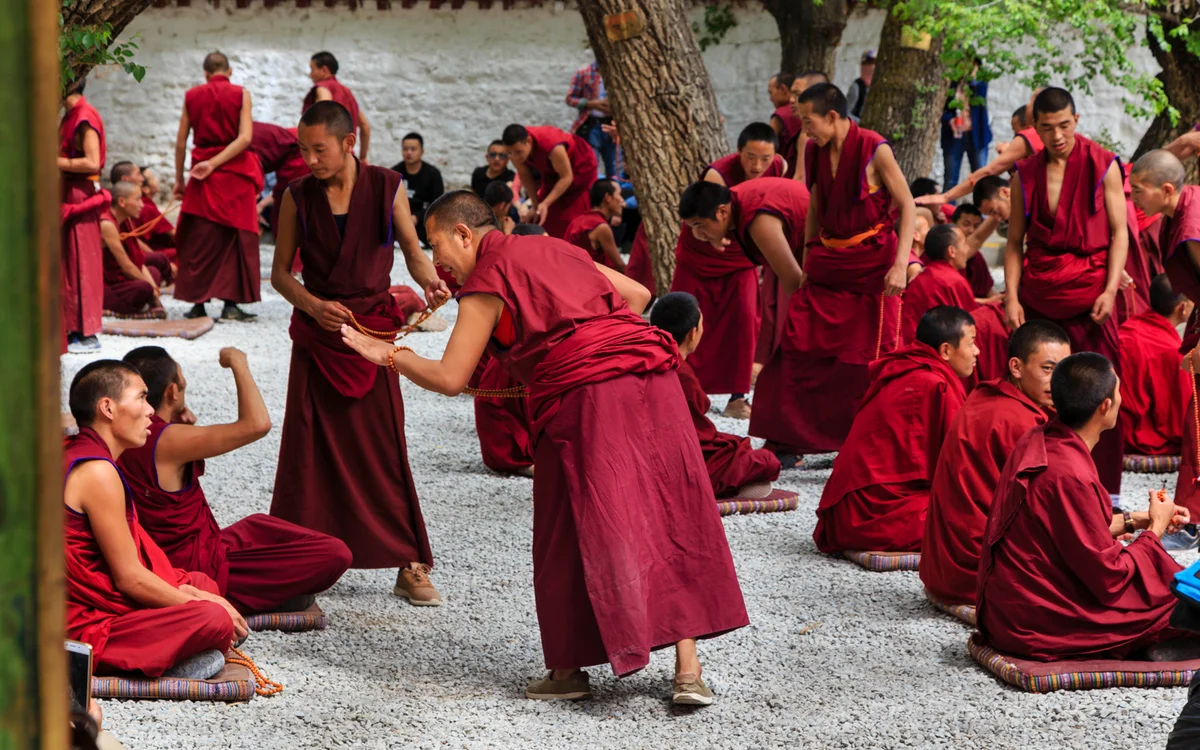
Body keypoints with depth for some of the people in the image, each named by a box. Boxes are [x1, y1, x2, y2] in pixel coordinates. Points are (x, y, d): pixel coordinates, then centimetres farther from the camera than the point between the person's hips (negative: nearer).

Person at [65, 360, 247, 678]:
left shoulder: (70, 452, 12)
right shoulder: (98, 473, -19)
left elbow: (124, 555, 14)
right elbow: (129, 577, -18)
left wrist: (191, 592, 9)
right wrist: (197, 604, -5)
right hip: (82, 629, -11)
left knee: (202, 583, 20)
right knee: (216, 620, -22)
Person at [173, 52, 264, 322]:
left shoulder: (192, 96, 5)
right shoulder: (240, 94, -1)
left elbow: (180, 142, 4)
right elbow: (245, 137, -12)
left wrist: (179, 179, 12)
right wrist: (214, 164, -12)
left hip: (203, 177, 2)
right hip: (235, 173, -2)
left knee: (199, 239, 8)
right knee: (235, 237, 2)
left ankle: (197, 302, 7)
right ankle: (230, 303, -3)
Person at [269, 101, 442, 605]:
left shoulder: (386, 187, -1)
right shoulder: (298, 196, 1)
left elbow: (414, 252, 6)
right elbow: (281, 272, 6)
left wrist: (430, 282, -16)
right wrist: (313, 305, -12)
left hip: (373, 330, -1)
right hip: (316, 334, 1)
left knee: (385, 449, -3)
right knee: (308, 451, 0)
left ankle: (411, 567, 3)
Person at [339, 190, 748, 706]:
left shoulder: (485, 284, 3)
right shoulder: (554, 250, 24)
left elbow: (449, 378, 0)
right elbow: (637, 295, 26)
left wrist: (387, 354, 14)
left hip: (584, 394, -6)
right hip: (651, 376, 7)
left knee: (575, 531, 5)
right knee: (671, 526, 5)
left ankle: (568, 669, 12)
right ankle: (688, 669, 2)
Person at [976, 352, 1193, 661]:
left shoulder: (1037, 440, 2)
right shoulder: (1071, 476, -26)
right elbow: (1109, 578, -17)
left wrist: (1133, 520, 14)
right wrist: (1155, 529, -3)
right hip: (1034, 624, -9)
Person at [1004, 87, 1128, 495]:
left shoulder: (1102, 166, 0)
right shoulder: (1025, 175, 9)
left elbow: (1120, 233, 0)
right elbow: (1015, 242, 9)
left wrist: (1111, 289, -11)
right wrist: (1011, 298, -1)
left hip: (1088, 290, -3)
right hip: (1037, 293, 3)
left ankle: (1103, 489, -1)